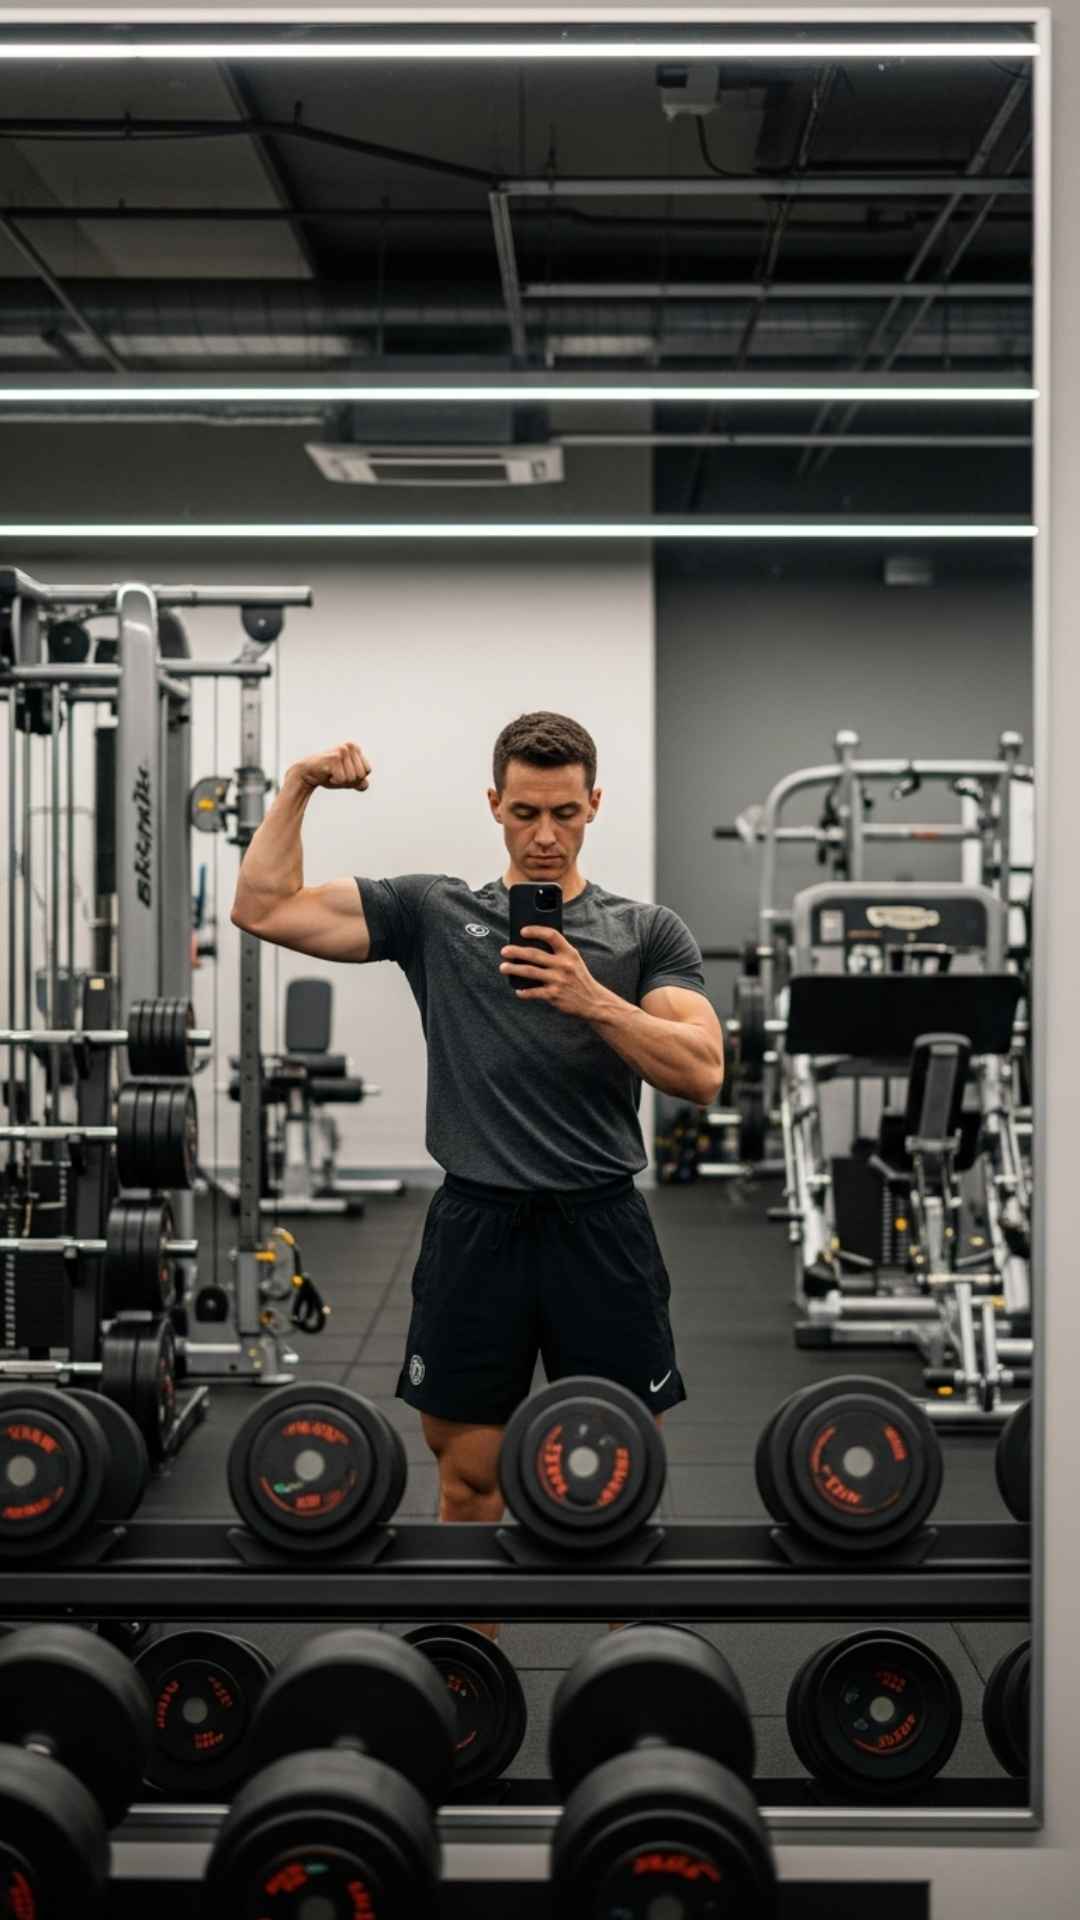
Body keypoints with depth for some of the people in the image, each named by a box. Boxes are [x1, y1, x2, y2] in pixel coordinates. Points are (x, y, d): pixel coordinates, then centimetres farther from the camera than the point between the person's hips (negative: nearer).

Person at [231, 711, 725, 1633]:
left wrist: (593, 1000, -22)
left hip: (602, 1228, -1)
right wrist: (299, 788, -5)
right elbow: (264, 908, 2)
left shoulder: (648, 931, 4)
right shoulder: (434, 911, 6)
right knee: (470, 1478, 9)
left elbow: (701, 1072, -10)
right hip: (476, 1226, 1)